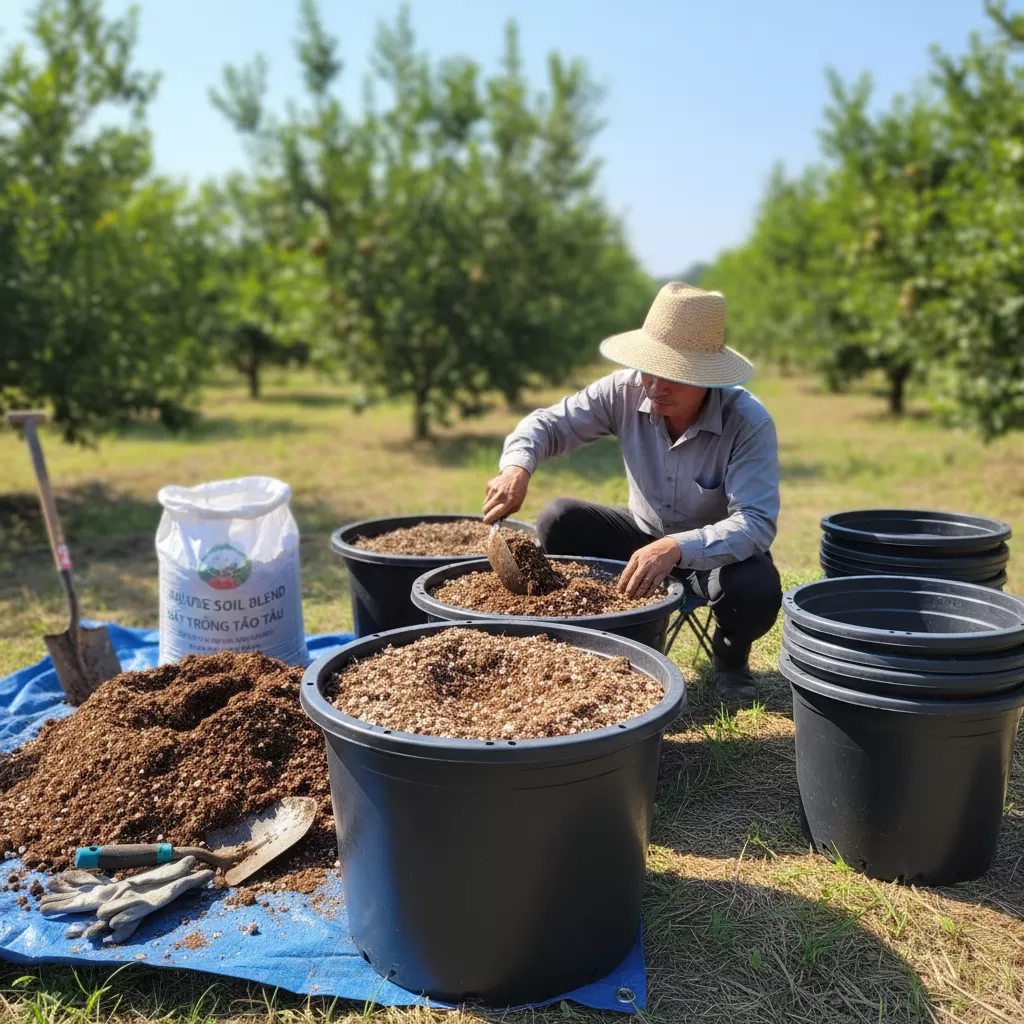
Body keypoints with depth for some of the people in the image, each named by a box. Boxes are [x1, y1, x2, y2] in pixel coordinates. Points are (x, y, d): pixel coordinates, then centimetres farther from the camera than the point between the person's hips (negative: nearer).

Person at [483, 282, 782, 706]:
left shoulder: (749, 423, -28)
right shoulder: (625, 391, -18)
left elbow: (757, 523, -35)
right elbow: (549, 423, -11)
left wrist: (678, 548, -52)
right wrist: (517, 466, -34)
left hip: (717, 551, -3)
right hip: (645, 538, 3)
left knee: (757, 590, -36)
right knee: (559, 520, -21)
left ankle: (730, 659, 3)